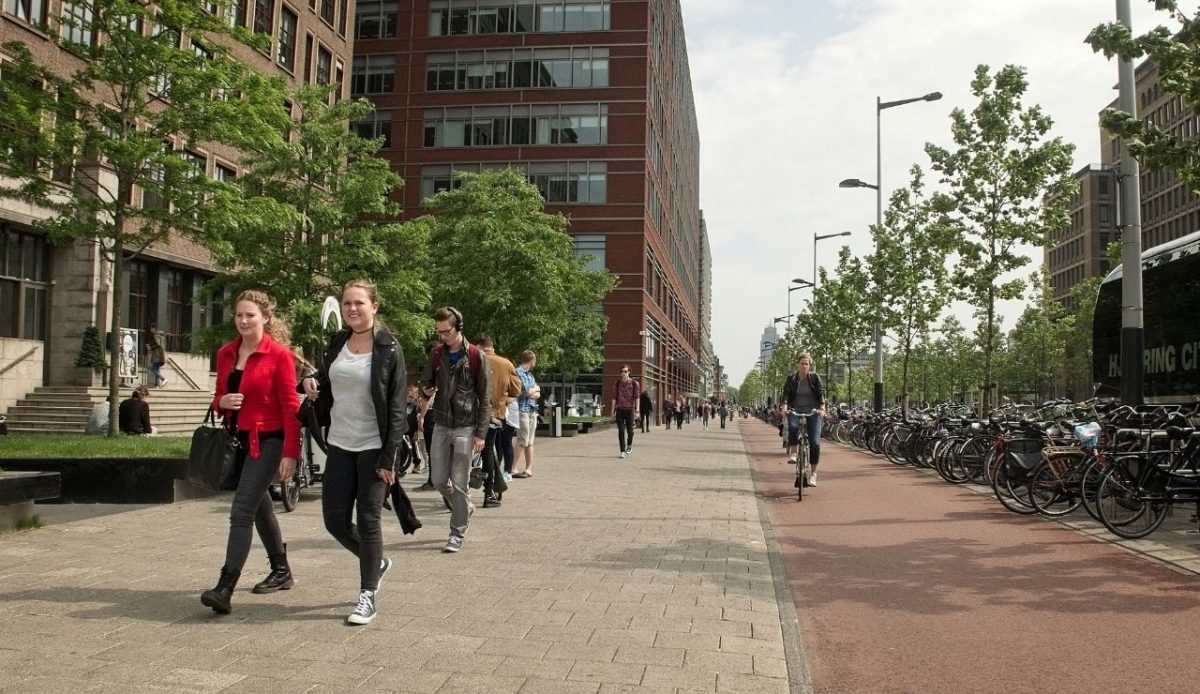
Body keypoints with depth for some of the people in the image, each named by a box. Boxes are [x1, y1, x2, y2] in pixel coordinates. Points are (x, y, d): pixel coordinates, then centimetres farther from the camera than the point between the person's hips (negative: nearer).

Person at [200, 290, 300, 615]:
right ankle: (281, 572, 33)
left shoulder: (279, 355, -10)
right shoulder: (225, 354, 8)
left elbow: (290, 407, -12)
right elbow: (219, 397, 18)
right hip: (238, 441, 8)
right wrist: (222, 402, -8)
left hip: (267, 441, -7)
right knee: (260, 506, 18)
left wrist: (290, 453, -17)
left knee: (242, 511, -15)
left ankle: (225, 589, -15)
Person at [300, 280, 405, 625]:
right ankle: (376, 562, 34)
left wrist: (389, 457, -16)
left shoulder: (388, 349, -9)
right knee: (335, 520, 7)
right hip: (339, 446, 6)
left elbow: (396, 407, -11)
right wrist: (313, 381, -1)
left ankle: (368, 596, 13)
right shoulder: (336, 342, 7)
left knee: (368, 519, -1)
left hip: (373, 448, -5)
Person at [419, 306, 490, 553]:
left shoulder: (475, 356, -6)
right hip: (441, 426, 5)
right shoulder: (437, 354, 6)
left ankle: (457, 534, 8)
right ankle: (465, 507, 34)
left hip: (465, 428, -4)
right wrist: (427, 391, -9)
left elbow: (484, 398, -5)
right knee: (439, 480, 7)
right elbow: (426, 382, 17)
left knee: (459, 483, -3)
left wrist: (481, 433, -10)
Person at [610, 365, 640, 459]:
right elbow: (614, 397, 11)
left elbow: (637, 397, -8)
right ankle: (622, 451, 1)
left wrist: (637, 410, -17)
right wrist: (613, 411, 8)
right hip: (619, 410, 2)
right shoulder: (618, 383, 8)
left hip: (629, 410, -2)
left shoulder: (634, 383, -1)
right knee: (621, 431, -3)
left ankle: (629, 445, 34)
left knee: (629, 430, 4)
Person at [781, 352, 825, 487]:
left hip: (813, 412, 0)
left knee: (815, 442, -11)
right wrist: (784, 406, -24)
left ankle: (813, 474, 0)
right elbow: (786, 393, -4)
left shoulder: (815, 377, 2)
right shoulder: (791, 378, 5)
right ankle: (792, 453, -13)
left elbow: (821, 392, -6)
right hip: (795, 411, 0)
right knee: (793, 427, -36)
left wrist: (822, 407, -23)